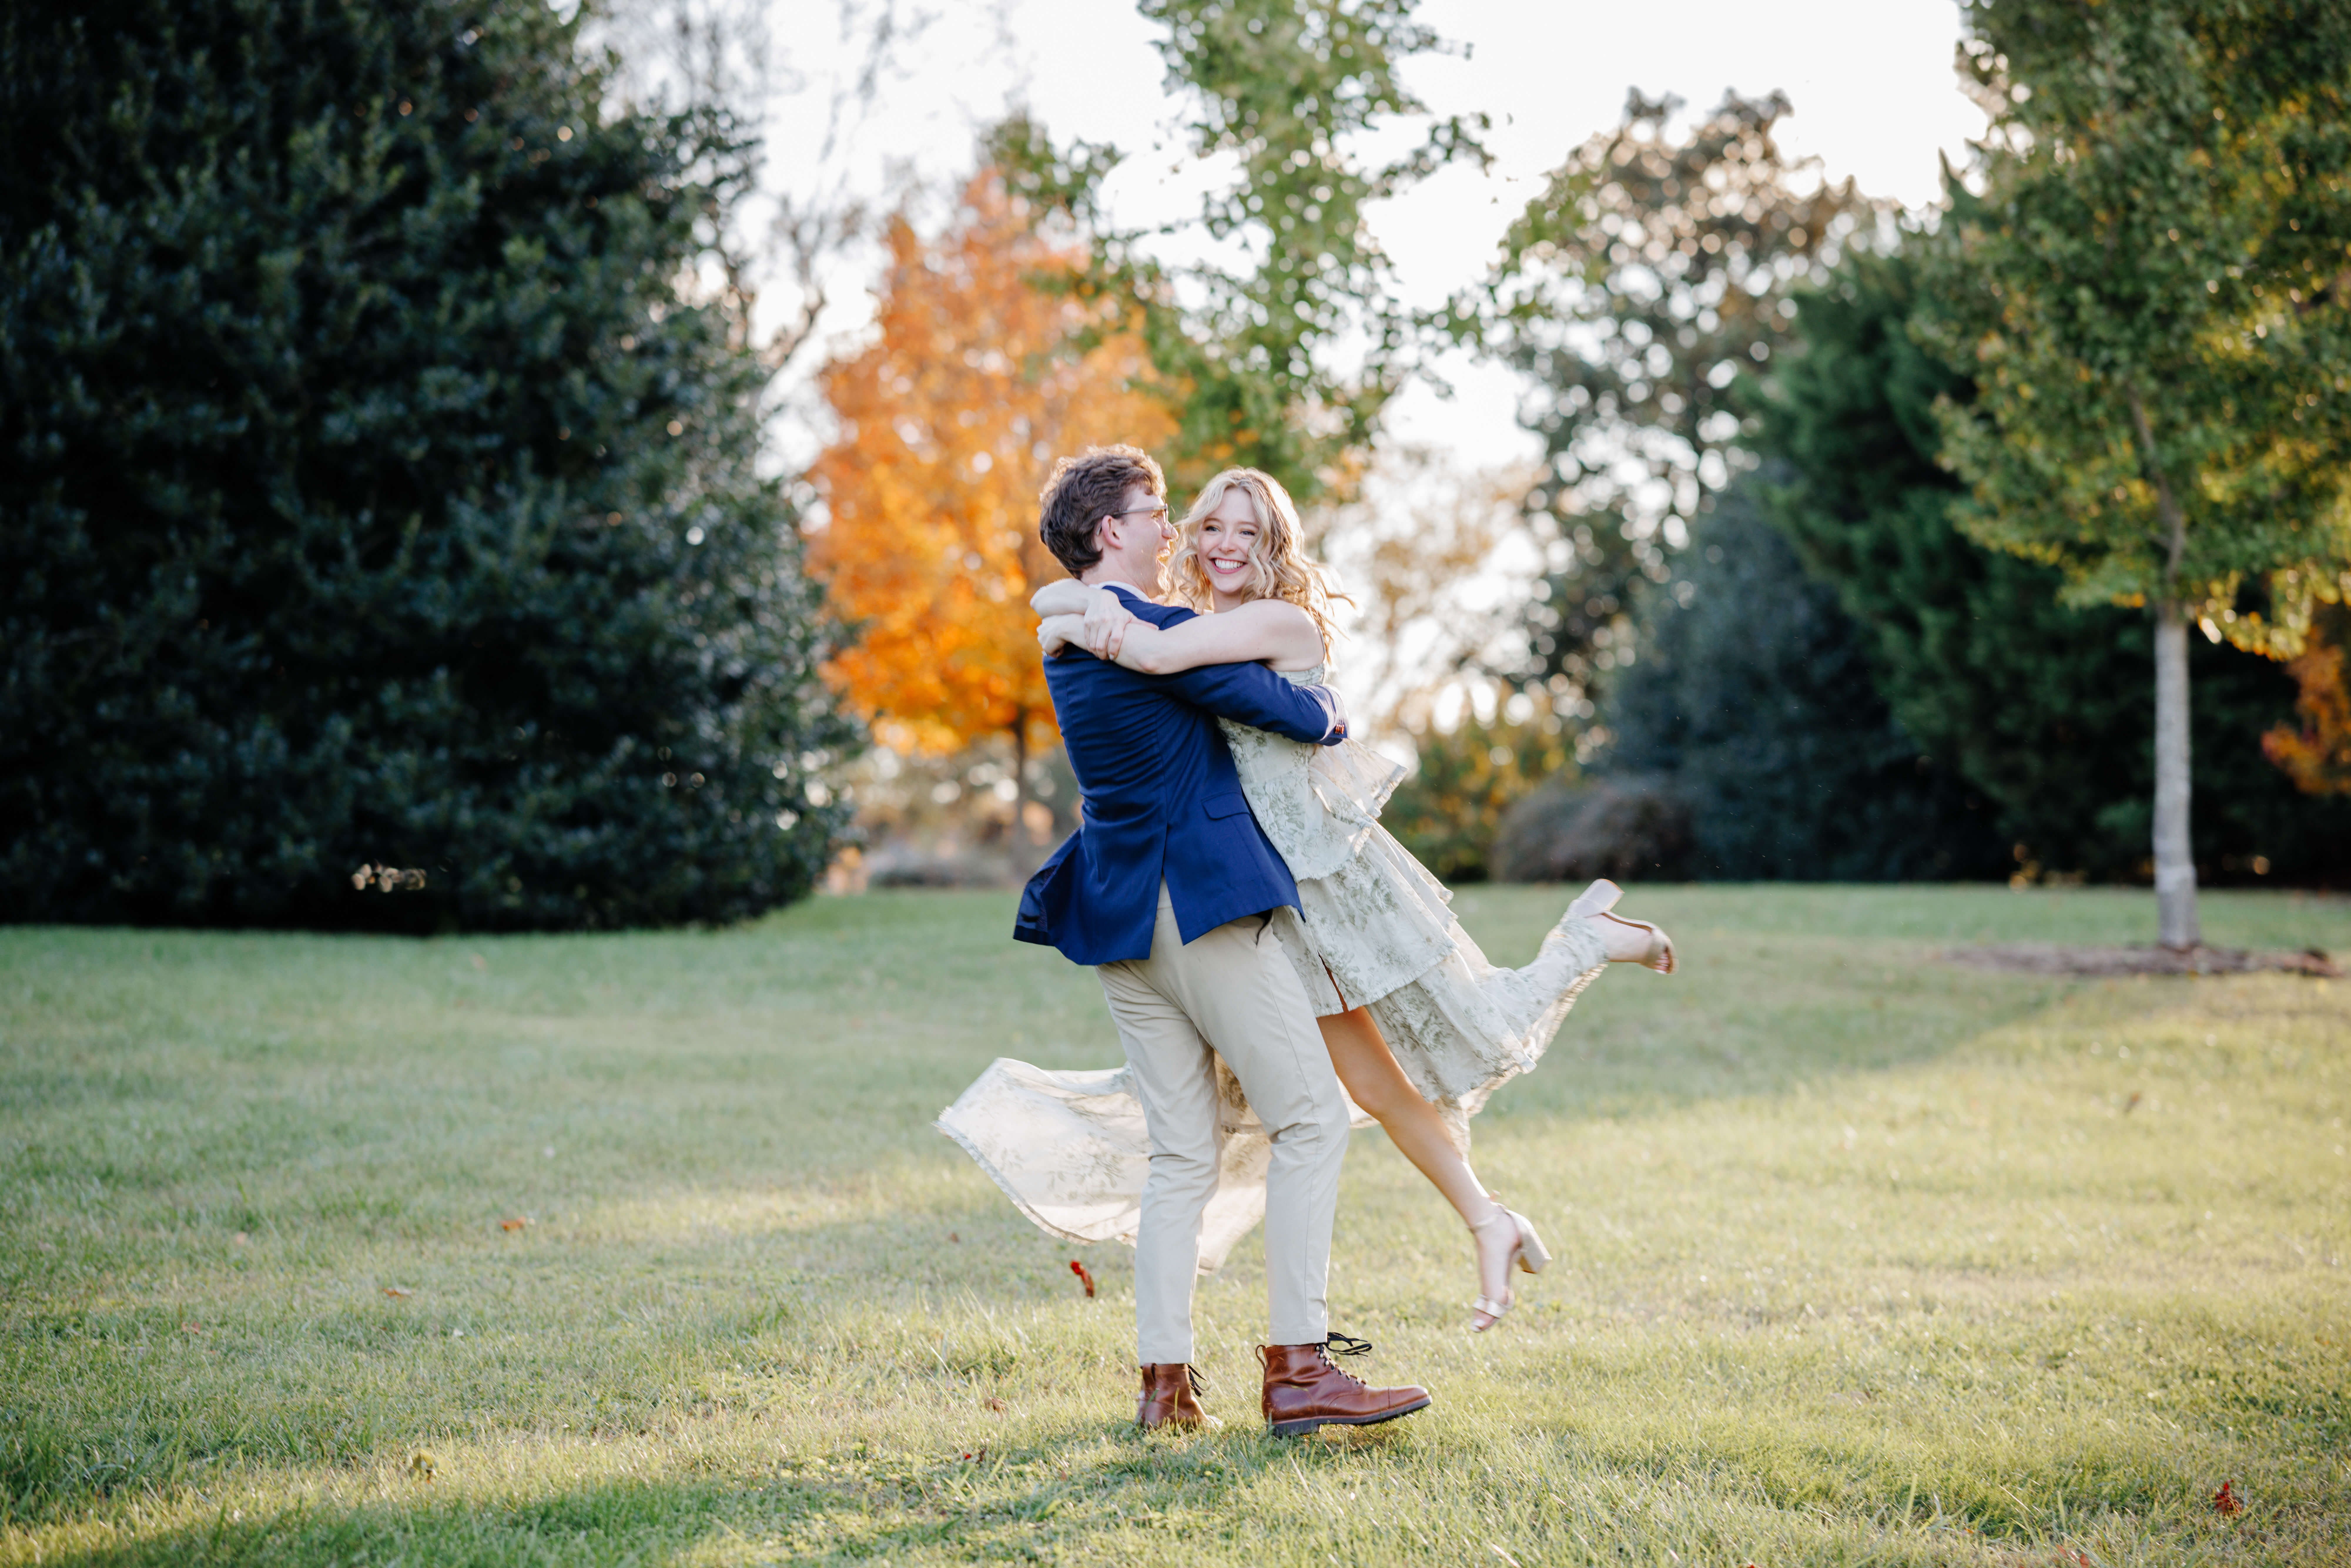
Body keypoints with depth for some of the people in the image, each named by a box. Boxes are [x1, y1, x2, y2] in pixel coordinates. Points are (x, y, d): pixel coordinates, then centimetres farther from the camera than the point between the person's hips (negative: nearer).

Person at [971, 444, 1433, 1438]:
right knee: (1311, 1118, -4)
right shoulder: (1153, 631, -13)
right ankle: (1297, 1367, -8)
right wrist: (1331, 714, 12)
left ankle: (1164, 1380, 5)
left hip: (1122, 917, 9)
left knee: (1181, 1154, 9)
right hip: (1203, 901, -9)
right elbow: (1287, 710, -9)